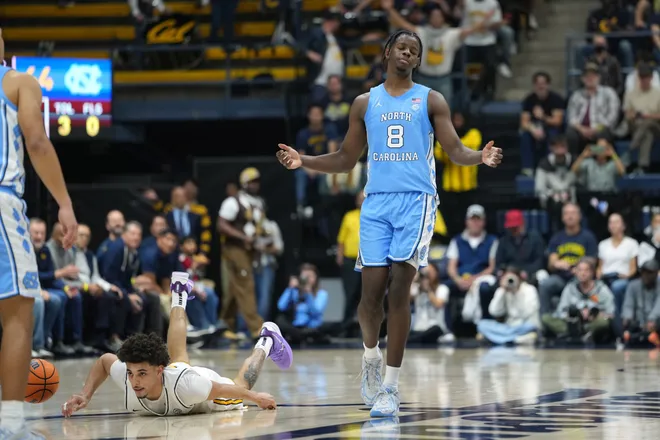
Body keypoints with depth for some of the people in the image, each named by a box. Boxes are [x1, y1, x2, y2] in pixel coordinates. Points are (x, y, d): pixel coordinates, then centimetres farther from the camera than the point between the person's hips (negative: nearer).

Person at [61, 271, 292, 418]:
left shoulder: (184, 385, -50)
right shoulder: (128, 377, -41)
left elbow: (228, 389, -31)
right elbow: (105, 360, -19)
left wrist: (256, 397, -15)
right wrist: (85, 395, -30)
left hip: (207, 381, -3)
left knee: (240, 384, 31)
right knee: (178, 360, 37)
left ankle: (266, 342, 54)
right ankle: (180, 297, 60)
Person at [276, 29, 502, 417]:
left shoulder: (431, 100, 8)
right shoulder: (365, 103, 14)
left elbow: (456, 152, 1)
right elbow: (346, 160, 17)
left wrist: (481, 157, -20)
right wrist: (303, 161, 2)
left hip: (416, 200, -2)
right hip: (376, 201, 2)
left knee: (399, 291, -10)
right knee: (372, 291, -4)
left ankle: (391, 386, -7)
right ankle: (372, 356, 26)